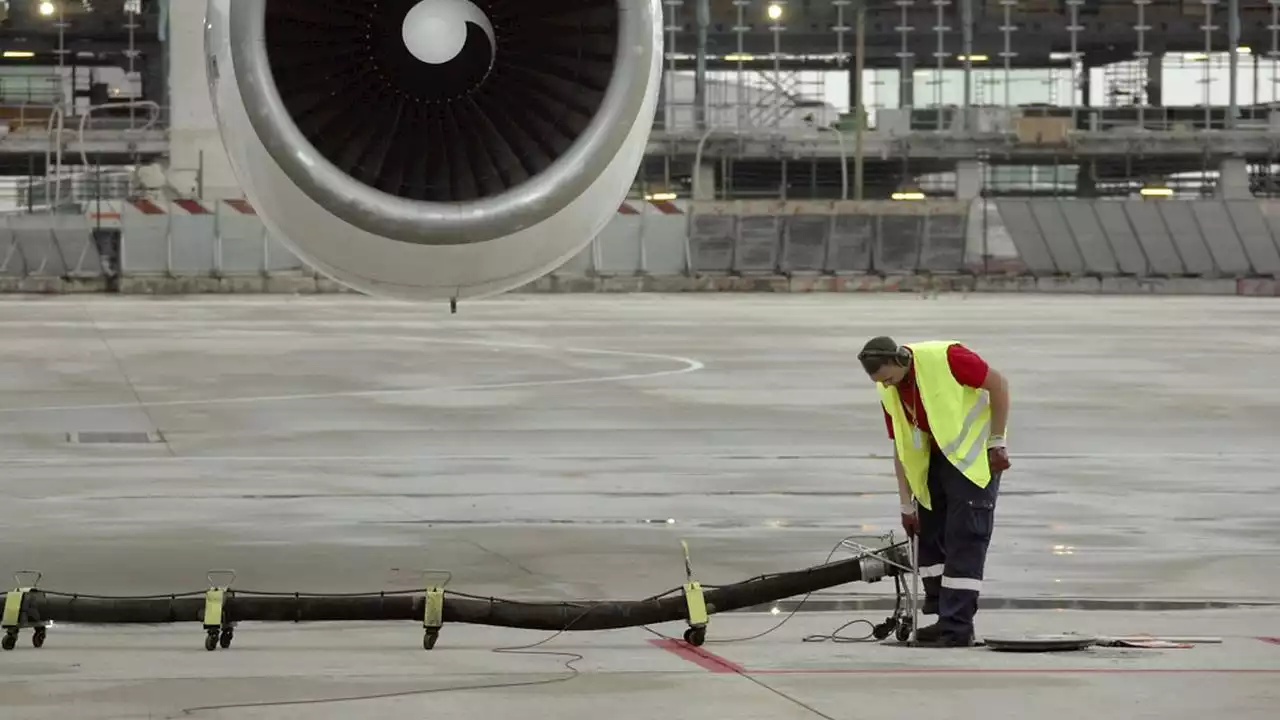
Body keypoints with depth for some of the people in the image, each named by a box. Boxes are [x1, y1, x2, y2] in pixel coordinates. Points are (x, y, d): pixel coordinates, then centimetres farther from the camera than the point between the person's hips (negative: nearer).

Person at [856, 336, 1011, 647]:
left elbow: (998, 385, -16)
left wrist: (997, 443, -13)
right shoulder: (889, 392, -3)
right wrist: (907, 505, 3)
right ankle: (943, 619, 15)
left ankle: (958, 627, -12)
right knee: (928, 535, 7)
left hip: (974, 454, -7)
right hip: (935, 457, 7)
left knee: (964, 538, -12)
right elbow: (901, 447, 4)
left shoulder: (944, 358, -25)